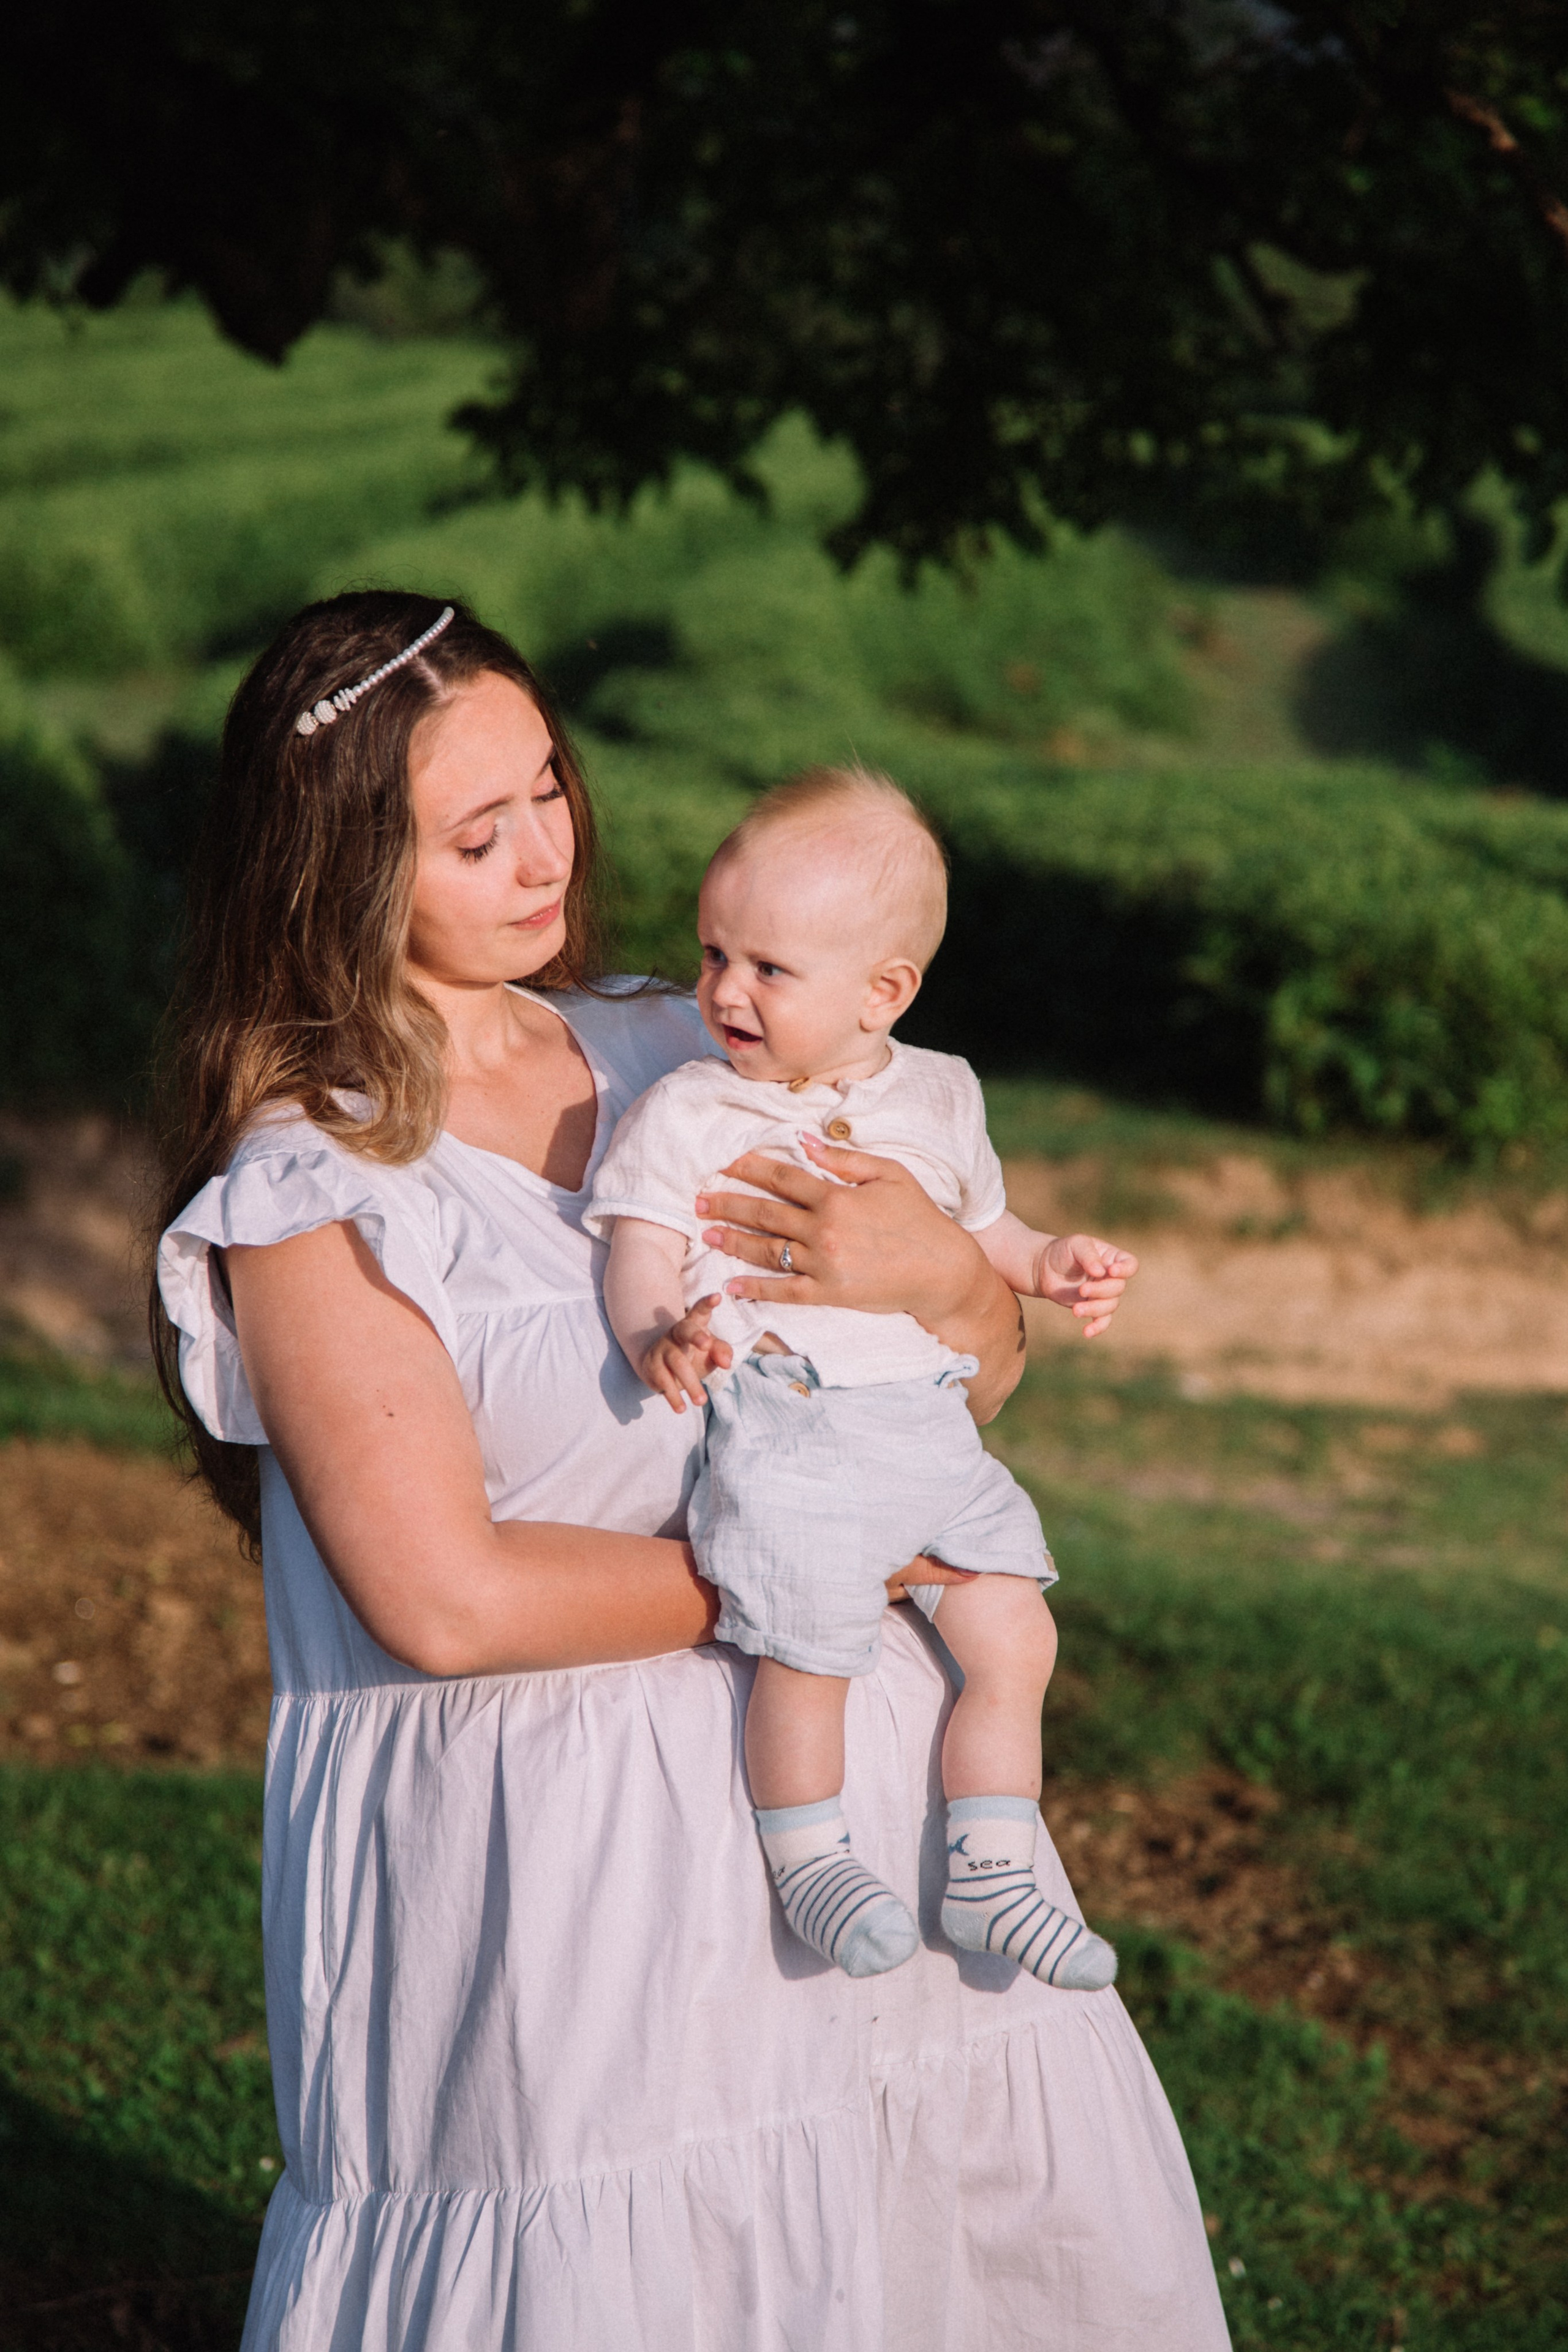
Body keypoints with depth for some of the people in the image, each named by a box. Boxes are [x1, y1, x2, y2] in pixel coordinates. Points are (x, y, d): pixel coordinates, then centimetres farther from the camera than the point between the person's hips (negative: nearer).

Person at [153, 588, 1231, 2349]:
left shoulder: (671, 1060, 7)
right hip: (555, 1852, -6)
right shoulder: (309, 1194, -9)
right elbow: (447, 1600, -17)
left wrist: (935, 1269, -13)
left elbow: (986, 1369, 10)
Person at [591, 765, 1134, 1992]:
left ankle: (991, 1875, 14)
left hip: (931, 1430, 5)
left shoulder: (937, 1098, 13)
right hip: (779, 1428, -5)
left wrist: (1048, 1264, 8)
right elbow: (640, 1252, -7)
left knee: (1013, 1636, 1)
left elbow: (979, 1223, 27)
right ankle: (810, 1860, 9)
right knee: (807, 1653, -15)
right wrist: (660, 1337, -28)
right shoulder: (684, 1115, 0)